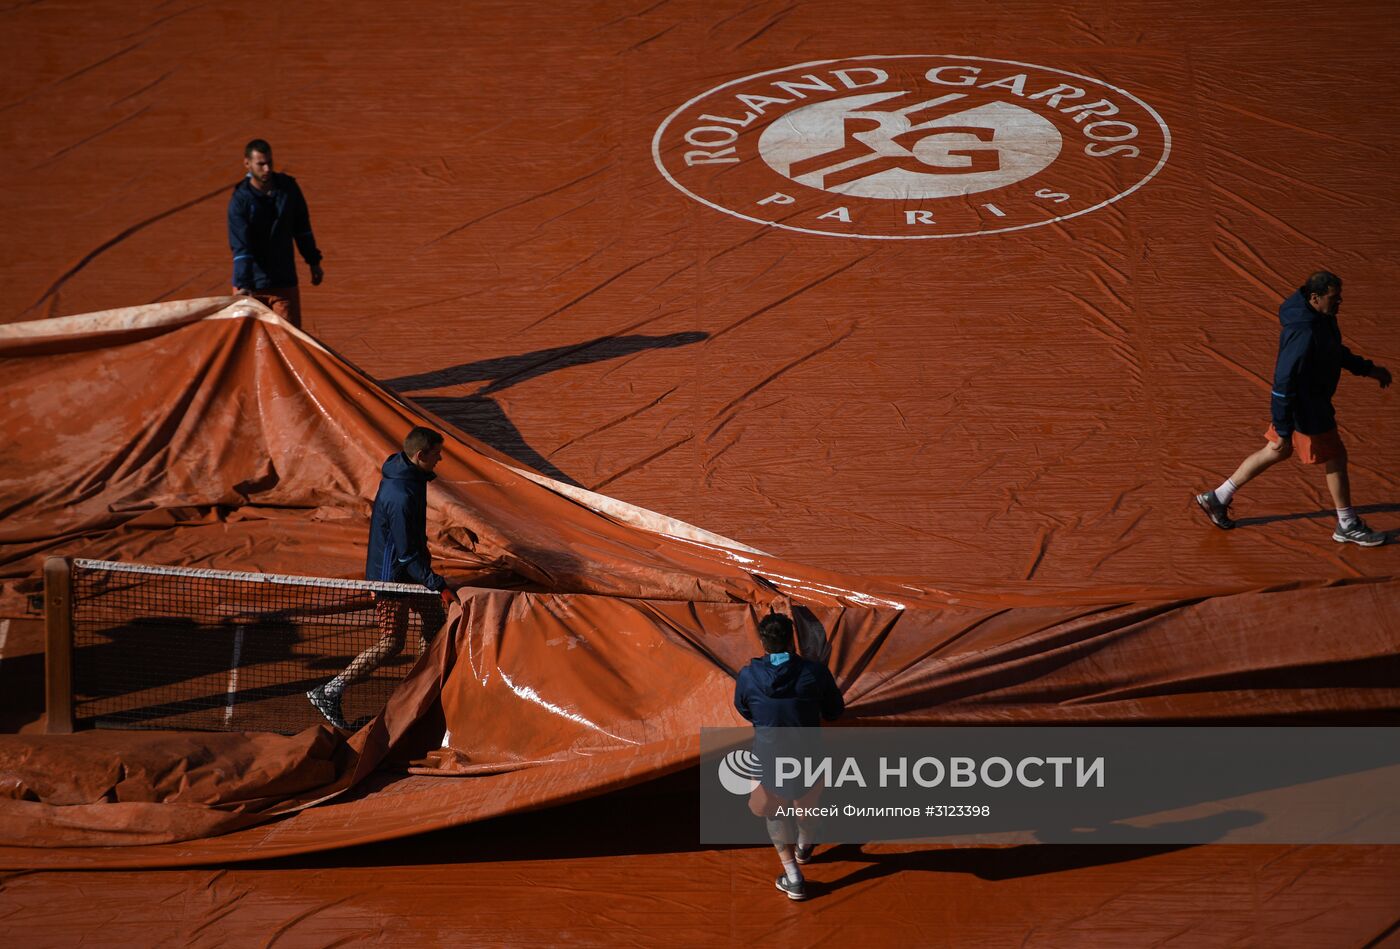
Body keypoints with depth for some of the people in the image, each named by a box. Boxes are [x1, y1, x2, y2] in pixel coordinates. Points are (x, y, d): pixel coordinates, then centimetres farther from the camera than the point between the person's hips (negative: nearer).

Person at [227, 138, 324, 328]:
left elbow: (302, 228, 14)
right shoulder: (240, 200, -12)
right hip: (250, 286, -2)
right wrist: (242, 285, -30)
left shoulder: (289, 188, -1)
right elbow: (241, 248, -20)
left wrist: (314, 262, 17)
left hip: (284, 283, 2)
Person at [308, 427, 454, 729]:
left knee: (435, 618, 19)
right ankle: (329, 693, 1)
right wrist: (438, 585, -28)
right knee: (391, 643, -3)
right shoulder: (401, 499, -33)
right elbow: (407, 555, -29)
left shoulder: (407, 473, -2)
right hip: (392, 575, -10)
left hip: (408, 568, 10)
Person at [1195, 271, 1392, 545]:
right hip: (1305, 408, -10)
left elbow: (1336, 351, 20)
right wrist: (1284, 430, -25)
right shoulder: (1304, 334, -32)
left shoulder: (1322, 317, -1)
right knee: (1335, 458, 6)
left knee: (1276, 452, 21)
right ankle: (1347, 526, 24)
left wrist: (1367, 369, 17)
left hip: (1313, 398, 10)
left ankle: (1216, 498, 30)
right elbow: (1284, 383, -29)